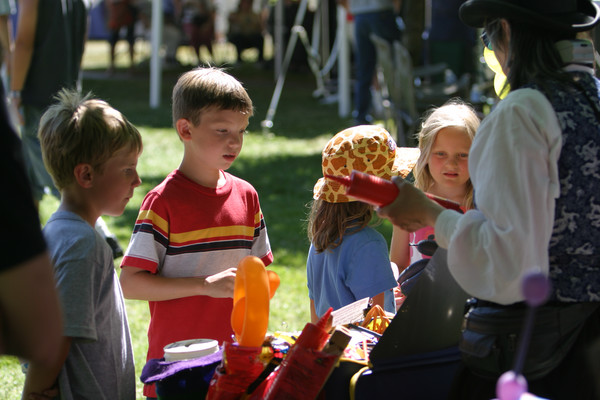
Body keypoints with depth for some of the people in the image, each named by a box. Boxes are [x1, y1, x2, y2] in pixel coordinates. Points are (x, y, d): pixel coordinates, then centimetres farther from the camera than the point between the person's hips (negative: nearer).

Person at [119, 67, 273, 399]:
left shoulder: (246, 196, 8)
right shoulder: (164, 201, -10)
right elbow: (130, 284, -15)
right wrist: (206, 285, -20)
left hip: (235, 359, 5)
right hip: (176, 360, -4)